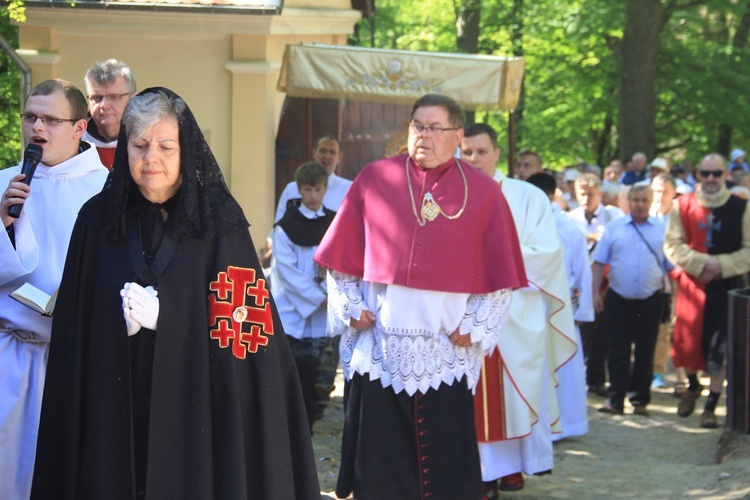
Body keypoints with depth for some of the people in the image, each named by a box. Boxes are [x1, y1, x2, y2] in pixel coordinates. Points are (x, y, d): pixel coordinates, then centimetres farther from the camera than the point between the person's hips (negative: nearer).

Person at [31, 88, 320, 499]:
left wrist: (163, 316, -14)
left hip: (195, 402, -2)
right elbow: (75, 330, 6)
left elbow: (239, 318, -6)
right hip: (115, 408, 2)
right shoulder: (98, 220, 5)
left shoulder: (218, 219, -2)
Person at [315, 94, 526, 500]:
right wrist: (351, 309, -1)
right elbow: (341, 258, 10)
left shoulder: (483, 193, 4)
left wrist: (475, 328, -4)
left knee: (446, 467, 2)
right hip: (378, 350, 1)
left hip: (447, 354, -1)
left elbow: (500, 276, 6)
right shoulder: (374, 180, 5)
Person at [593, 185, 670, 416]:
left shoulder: (662, 230, 4)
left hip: (650, 301, 0)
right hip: (619, 299, 0)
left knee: (645, 352, 7)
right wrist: (596, 292, -1)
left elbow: (672, 265, 6)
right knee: (618, 351, 0)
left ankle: (640, 400, 16)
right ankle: (615, 400, 3)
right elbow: (599, 262, 5)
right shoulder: (614, 228, 4)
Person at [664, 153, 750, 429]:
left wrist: (721, 265, -16)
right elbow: (672, 245, -2)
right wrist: (702, 263, -16)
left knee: (720, 347, -3)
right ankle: (693, 386, 35)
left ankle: (711, 405, 7)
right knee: (688, 341, 5)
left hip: (727, 286, -1)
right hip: (691, 283, 1)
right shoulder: (683, 206, 1)